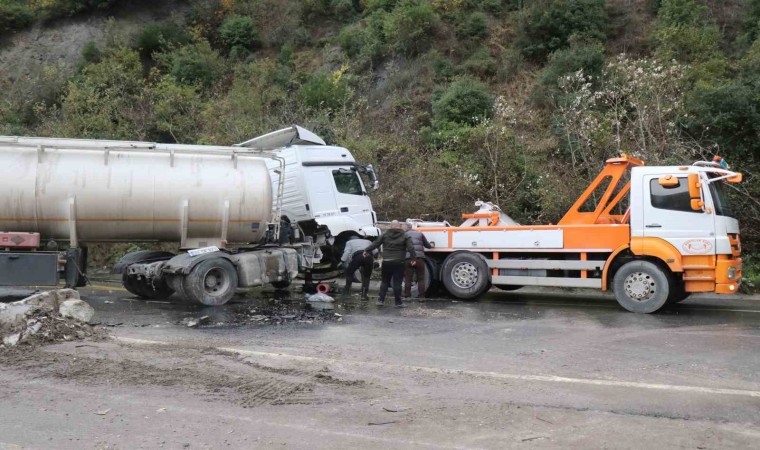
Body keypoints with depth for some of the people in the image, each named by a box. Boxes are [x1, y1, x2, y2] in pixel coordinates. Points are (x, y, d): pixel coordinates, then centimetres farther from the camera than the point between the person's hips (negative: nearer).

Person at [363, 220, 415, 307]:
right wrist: (414, 257, -7)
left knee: (385, 281, 13)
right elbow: (410, 248, -7)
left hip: (386, 262, 1)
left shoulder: (385, 235, 4)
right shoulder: (404, 236, 2)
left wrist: (367, 250, 15)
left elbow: (375, 244, 5)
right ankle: (398, 302, 4)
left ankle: (381, 300, 9)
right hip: (399, 263, -1)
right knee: (397, 282, 2)